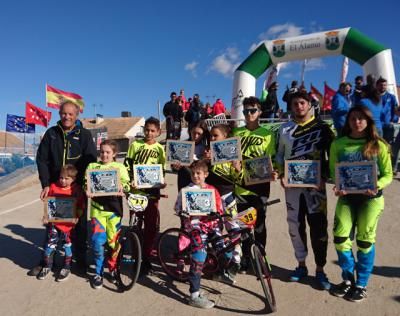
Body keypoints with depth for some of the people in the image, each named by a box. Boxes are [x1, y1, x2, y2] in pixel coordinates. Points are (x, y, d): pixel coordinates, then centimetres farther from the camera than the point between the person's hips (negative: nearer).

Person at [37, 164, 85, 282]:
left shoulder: (77, 190, -9)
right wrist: (46, 216, -3)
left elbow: (81, 206, -6)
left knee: (68, 245, 11)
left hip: (69, 224, -2)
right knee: (50, 244, 7)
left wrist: (76, 217, -19)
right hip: (54, 222, 2)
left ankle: (66, 268, 27)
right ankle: (47, 266, 29)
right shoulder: (53, 187, -3)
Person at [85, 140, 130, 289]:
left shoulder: (120, 167, 7)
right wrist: (87, 190, -19)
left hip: (114, 208, 0)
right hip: (97, 208, 0)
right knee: (97, 240, -7)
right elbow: (86, 182, 3)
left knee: (113, 240, 5)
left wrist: (122, 187, -24)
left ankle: (112, 269, 28)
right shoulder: (92, 166, 10)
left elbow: (127, 184, -2)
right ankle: (98, 272, 13)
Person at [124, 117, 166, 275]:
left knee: (152, 225, 1)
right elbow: (127, 165, 3)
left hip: (151, 190, 1)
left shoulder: (160, 149, 7)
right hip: (135, 189, 0)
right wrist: (129, 181, -11)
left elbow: (161, 170, 9)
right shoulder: (135, 144, 4)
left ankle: (146, 258, 15)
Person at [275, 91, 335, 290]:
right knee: (295, 225, 8)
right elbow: (280, 154, 13)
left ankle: (320, 270, 12)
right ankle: (301, 265, 24)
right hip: (292, 184, 3)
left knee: (318, 227, -2)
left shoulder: (321, 127, 2)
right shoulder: (285, 128, 9)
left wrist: (324, 177, -9)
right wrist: (281, 175, 0)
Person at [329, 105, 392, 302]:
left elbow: (387, 174, -1)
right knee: (340, 237, -7)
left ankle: (361, 285, 21)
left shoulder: (378, 145, -2)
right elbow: (333, 171, 2)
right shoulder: (338, 144, 1)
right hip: (346, 196, 2)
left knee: (365, 240, 4)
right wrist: (337, 187, -18)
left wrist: (376, 186, -21)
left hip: (371, 197, -1)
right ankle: (348, 279, 17)